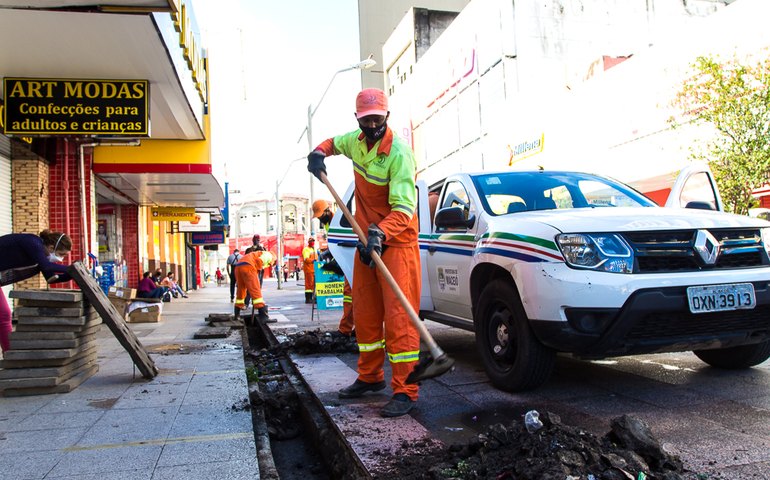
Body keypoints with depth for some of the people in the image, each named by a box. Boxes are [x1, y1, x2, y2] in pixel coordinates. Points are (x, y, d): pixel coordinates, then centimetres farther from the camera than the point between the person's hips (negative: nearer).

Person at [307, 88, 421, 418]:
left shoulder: (399, 152, -20)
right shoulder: (356, 141, 4)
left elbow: (404, 208, -27)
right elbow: (334, 142, 28)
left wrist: (380, 234, -44)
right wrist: (320, 153, 6)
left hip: (396, 242, -8)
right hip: (367, 239, 8)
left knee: (398, 316, -10)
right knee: (365, 312, 13)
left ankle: (405, 390, -3)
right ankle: (370, 377, 27)